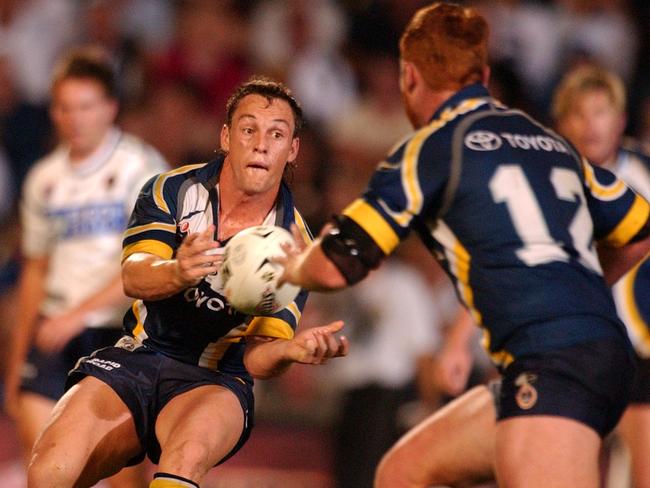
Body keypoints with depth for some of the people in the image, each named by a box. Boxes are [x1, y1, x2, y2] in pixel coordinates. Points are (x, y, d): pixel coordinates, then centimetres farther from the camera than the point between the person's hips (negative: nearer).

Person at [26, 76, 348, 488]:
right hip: (136, 360, 2)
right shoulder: (173, 190, 0)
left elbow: (256, 357, -5)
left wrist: (290, 349, -30)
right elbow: (134, 278, -16)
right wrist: (177, 273, -40)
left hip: (215, 381, -2)